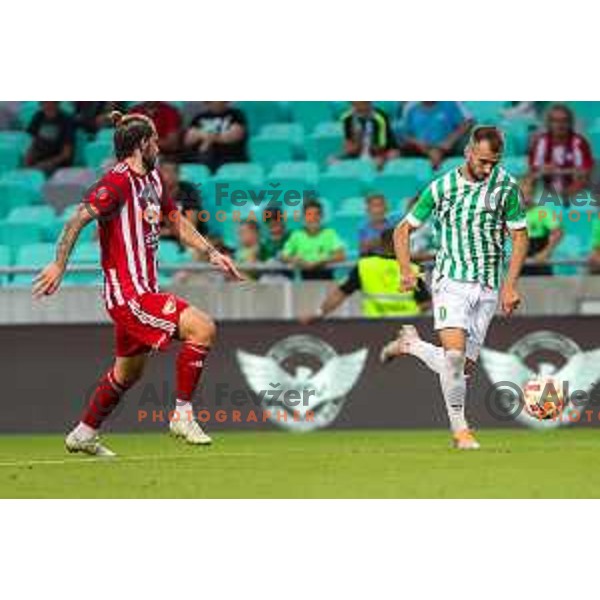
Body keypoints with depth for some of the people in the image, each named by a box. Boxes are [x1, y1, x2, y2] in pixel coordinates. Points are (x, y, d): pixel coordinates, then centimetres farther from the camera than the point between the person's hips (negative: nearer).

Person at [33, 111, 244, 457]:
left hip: (144, 292, 10)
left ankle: (83, 435, 34)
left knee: (128, 373, 21)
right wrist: (60, 265, -30)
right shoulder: (118, 182, -15)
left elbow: (177, 220, 25)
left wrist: (212, 254, 18)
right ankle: (183, 415, -11)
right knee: (203, 329, -18)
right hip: (129, 294, -10)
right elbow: (78, 220, -22)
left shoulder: (153, 179, 13)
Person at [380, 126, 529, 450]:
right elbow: (403, 230, 9)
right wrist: (406, 271, -6)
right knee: (454, 353, -20)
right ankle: (459, 428, -3)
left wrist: (510, 286, -5)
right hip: (451, 280, -2)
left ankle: (410, 344, 30)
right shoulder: (441, 188, 0)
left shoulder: (506, 186, 0)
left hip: (488, 288, 2)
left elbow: (520, 238, 5)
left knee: (464, 365, 2)